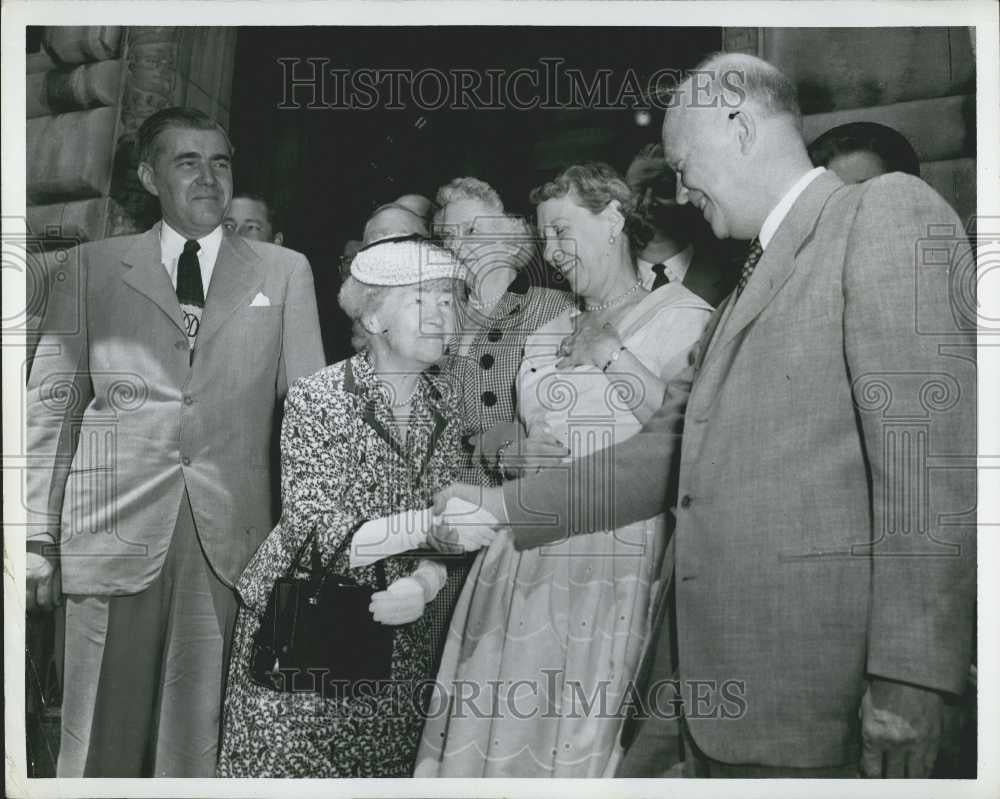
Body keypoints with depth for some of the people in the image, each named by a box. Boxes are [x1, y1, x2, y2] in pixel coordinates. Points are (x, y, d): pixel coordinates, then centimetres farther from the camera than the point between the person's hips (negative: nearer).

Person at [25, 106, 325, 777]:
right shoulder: (93, 268, 11)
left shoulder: (284, 271, 11)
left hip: (231, 538, 0)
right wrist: (37, 538, 2)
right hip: (115, 534, 0)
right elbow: (52, 405, 8)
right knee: (105, 736, 4)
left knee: (200, 733, 3)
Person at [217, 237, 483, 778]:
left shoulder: (444, 410, 2)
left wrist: (424, 584, -23)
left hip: (395, 632, 5)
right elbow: (313, 525, -20)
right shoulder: (317, 399, -13)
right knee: (285, 766, 4)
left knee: (385, 768, 13)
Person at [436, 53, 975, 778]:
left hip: (811, 678, -8)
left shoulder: (887, 211, -5)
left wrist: (910, 676, -19)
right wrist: (505, 507, 11)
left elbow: (932, 445, -14)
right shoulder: (752, 280, 21)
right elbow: (669, 451, 18)